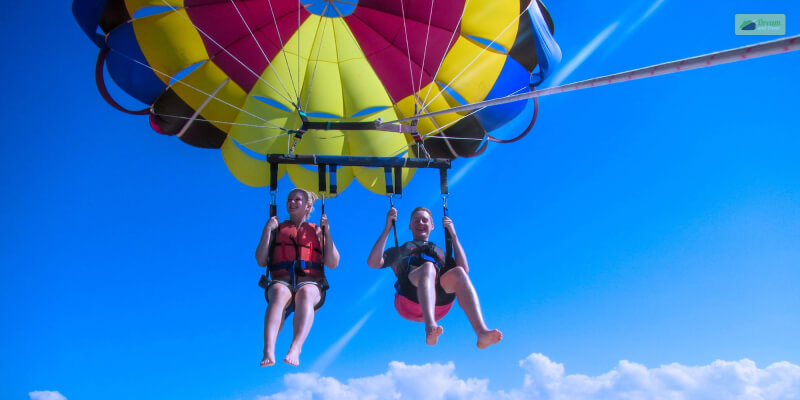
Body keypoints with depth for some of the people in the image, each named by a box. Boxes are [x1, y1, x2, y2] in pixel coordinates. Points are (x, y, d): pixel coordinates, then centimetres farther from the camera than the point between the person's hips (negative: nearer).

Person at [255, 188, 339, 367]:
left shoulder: (316, 231, 24)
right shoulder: (277, 229, 25)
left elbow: (333, 263, 12)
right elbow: (261, 261, 12)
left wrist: (327, 232, 7)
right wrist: (267, 230, 7)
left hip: (310, 283, 0)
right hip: (281, 282, 0)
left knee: (306, 293, -38)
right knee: (279, 293, -38)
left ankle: (295, 350, -57)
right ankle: (268, 351, -56)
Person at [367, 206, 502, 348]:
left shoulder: (439, 252, 40)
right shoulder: (400, 251, 37)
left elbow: (465, 268, 22)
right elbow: (373, 263, 18)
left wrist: (453, 235, 24)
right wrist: (388, 228, 18)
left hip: (439, 304, 2)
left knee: (458, 272, -29)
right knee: (428, 267, -34)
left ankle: (481, 332, -51)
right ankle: (430, 326, -63)